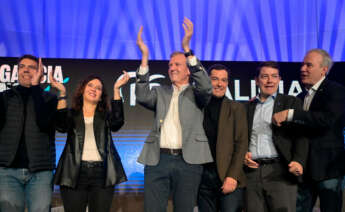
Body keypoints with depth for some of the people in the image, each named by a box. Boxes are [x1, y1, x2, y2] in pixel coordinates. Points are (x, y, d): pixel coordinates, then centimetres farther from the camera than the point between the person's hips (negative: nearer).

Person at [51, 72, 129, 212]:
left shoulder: (105, 116, 15)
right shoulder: (72, 114, 13)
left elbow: (117, 122, -7)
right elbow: (61, 126, -8)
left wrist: (116, 89, -9)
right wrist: (62, 93, -12)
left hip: (101, 172, 1)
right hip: (75, 172, -1)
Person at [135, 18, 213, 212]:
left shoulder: (195, 93, 11)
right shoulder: (161, 93, 18)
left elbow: (206, 86, -11)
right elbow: (143, 97, -2)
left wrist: (187, 50, -16)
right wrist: (145, 56, -8)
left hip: (188, 160, -2)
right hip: (158, 159, 2)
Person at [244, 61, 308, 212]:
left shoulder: (291, 103, 8)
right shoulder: (248, 106, 17)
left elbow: (300, 136, 0)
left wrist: (298, 161, -16)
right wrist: (243, 155, 1)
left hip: (280, 170, -3)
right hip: (252, 171, 3)